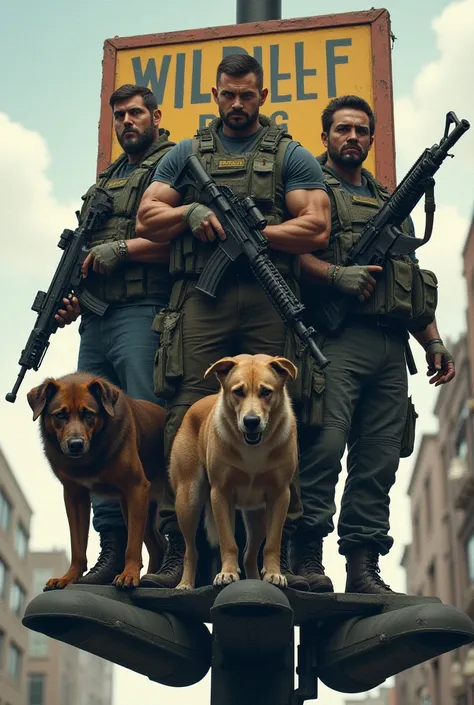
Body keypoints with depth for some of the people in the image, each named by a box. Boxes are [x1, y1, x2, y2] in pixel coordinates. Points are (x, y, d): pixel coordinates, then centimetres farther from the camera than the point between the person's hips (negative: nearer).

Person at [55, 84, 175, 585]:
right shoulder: (103, 181, 28)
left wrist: (121, 249, -10)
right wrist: (71, 295, 11)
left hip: (143, 313, -8)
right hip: (96, 320, 8)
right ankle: (113, 548, 7)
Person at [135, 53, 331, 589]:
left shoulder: (291, 156, 14)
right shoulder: (185, 155, 21)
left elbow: (316, 229, 2)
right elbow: (146, 220, 15)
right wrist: (192, 212, -3)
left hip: (270, 303, -1)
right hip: (199, 301, 1)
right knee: (186, 419, -7)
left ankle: (278, 549, 0)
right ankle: (179, 549, -4)